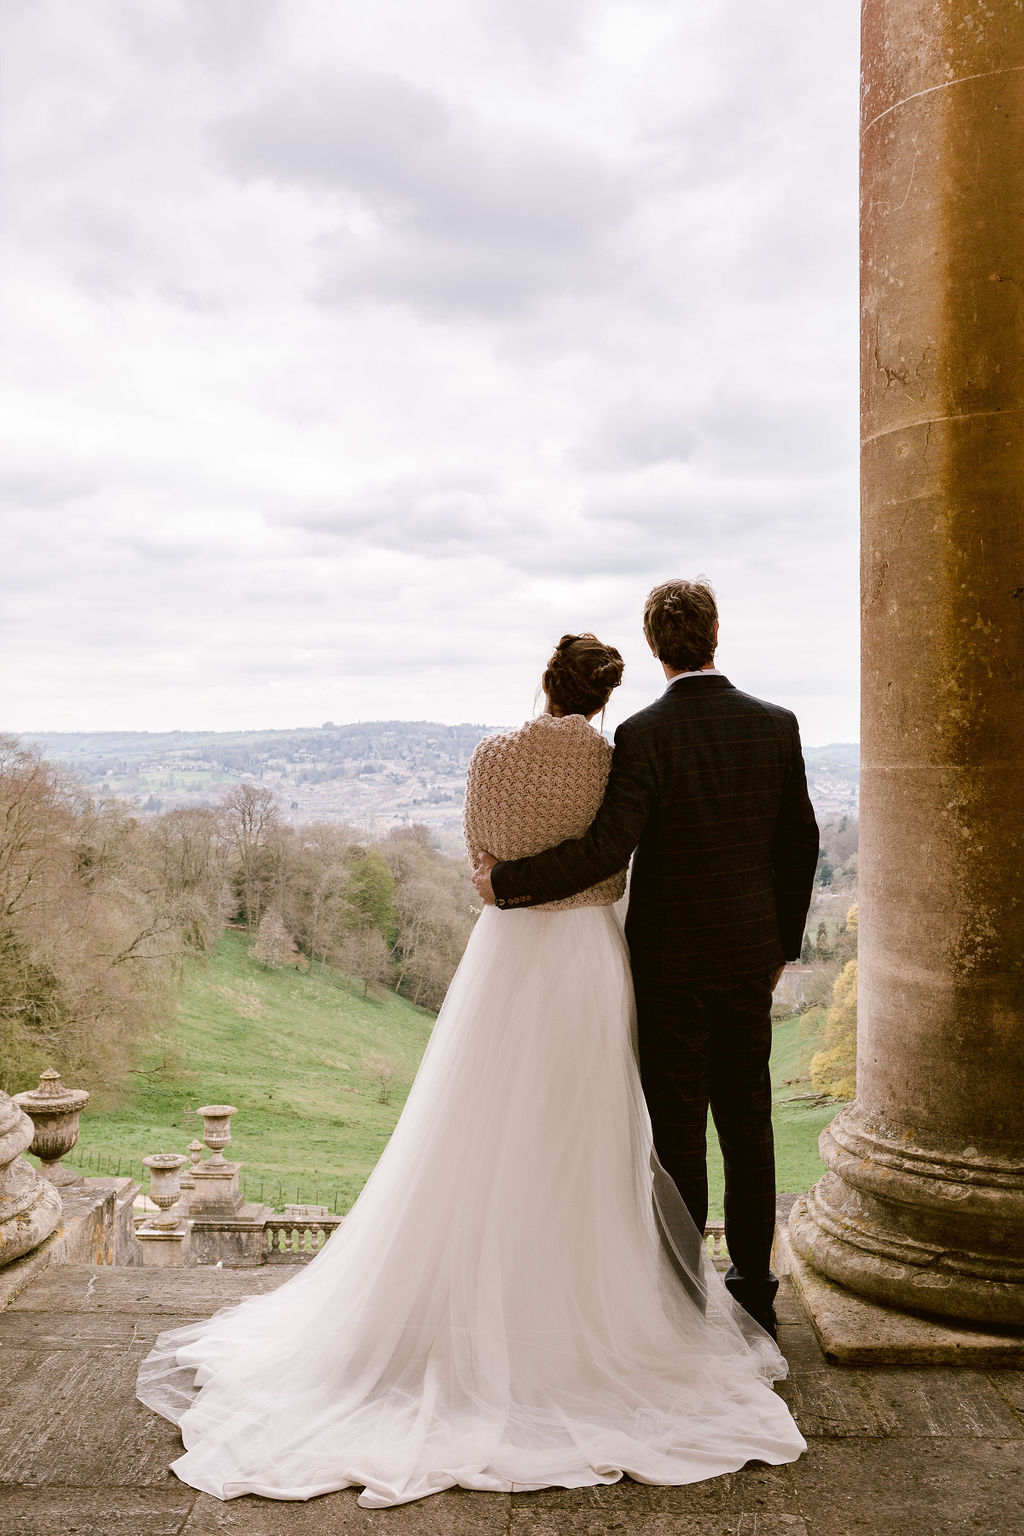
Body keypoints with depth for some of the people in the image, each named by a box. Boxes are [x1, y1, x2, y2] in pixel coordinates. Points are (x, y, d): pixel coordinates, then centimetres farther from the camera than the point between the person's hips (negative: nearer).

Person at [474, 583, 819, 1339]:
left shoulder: (643, 735, -15)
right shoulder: (776, 725, 0)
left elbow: (609, 847, -23)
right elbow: (799, 843, 6)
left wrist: (508, 880, -13)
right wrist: (783, 940, 17)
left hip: (671, 957, -4)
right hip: (749, 951, 4)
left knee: (678, 1126, 6)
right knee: (747, 1119, 14)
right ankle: (754, 1284, 24)